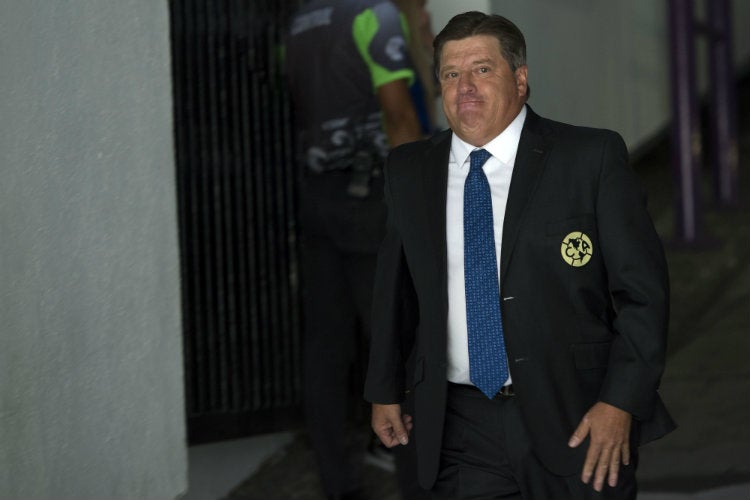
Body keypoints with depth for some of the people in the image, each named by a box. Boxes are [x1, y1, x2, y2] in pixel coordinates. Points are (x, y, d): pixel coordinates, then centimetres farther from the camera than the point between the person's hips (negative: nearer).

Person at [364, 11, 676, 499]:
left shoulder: (592, 157, -5)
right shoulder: (409, 170, 8)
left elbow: (643, 288, -6)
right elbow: (396, 288, 18)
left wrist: (621, 402, -13)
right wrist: (385, 389, 18)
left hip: (577, 423, -3)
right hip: (462, 431, 3)